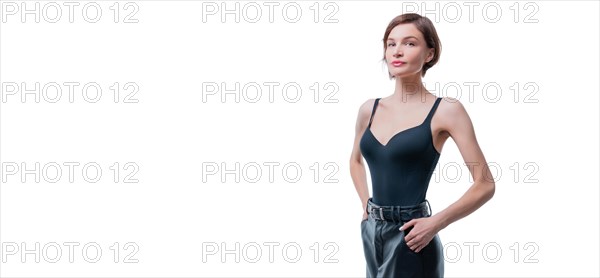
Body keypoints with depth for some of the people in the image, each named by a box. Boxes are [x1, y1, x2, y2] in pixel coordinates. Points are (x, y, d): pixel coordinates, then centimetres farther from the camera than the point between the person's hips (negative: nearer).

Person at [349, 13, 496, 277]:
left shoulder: (445, 110, -8)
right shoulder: (369, 109, 5)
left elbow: (485, 185, -8)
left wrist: (435, 223, -14)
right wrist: (366, 205, 12)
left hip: (410, 238, -5)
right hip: (372, 232, 5)